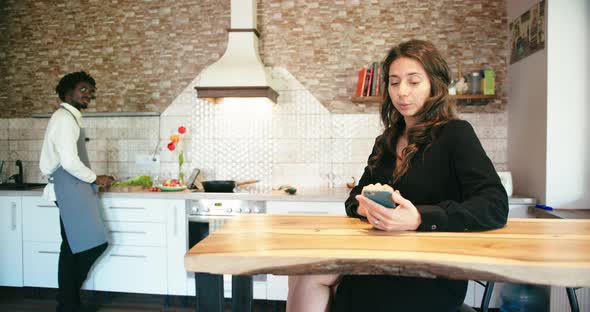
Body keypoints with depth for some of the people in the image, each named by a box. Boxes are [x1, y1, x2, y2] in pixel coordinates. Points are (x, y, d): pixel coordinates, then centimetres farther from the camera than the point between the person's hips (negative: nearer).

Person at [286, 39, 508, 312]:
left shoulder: (455, 134, -5)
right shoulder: (386, 141, 14)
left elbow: (495, 206, -17)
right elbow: (354, 198, 15)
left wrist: (419, 219, -31)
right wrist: (365, 207, -10)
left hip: (434, 279, -5)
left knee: (310, 280, -22)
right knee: (303, 273, -21)